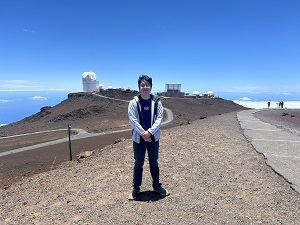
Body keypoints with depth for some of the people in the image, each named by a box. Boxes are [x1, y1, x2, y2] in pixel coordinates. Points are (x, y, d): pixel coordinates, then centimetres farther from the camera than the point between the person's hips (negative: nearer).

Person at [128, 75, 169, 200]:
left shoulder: (157, 102, -3)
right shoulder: (134, 102, -6)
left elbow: (159, 118, -8)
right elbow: (132, 120, -11)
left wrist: (149, 132, -19)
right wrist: (143, 133, -18)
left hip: (153, 137, 1)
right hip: (138, 138, -1)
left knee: (154, 163, 16)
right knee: (138, 163, 11)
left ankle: (157, 186, 34)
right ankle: (135, 188, 28)